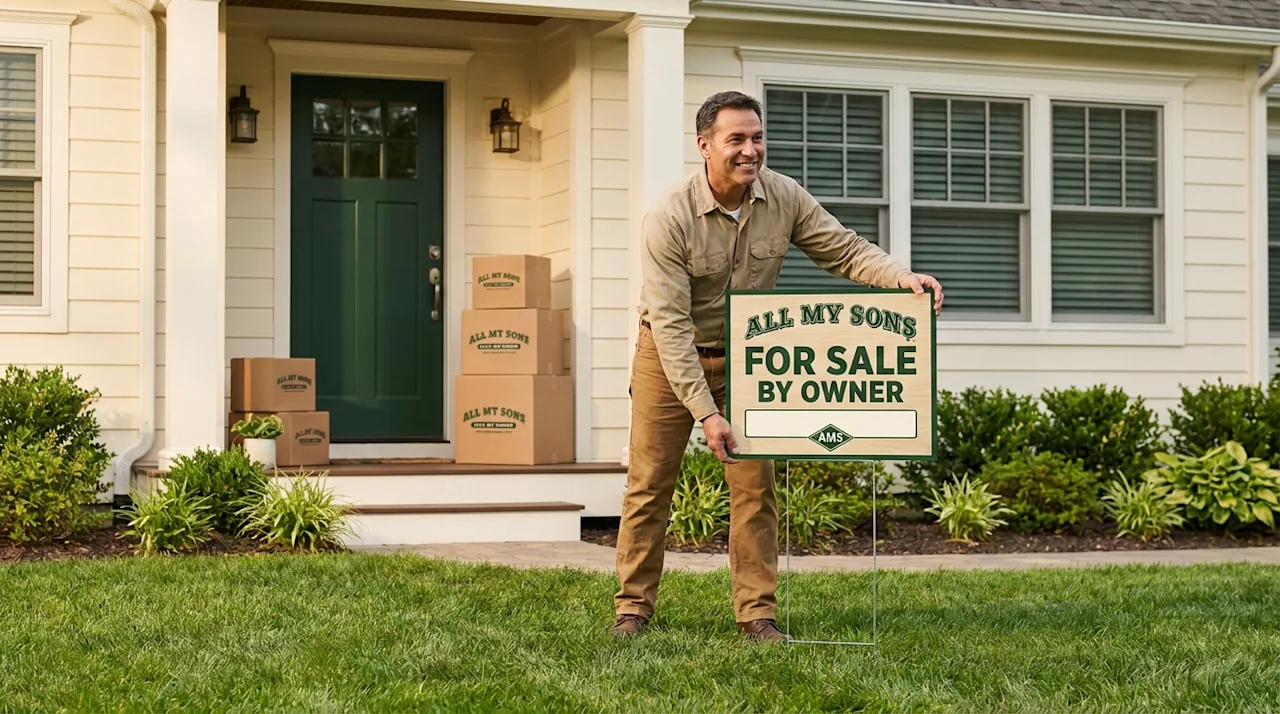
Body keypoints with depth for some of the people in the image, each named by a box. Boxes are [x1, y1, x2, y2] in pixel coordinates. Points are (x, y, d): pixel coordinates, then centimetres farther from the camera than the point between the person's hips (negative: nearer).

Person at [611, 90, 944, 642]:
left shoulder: (785, 198, -12)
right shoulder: (670, 217, -25)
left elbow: (846, 250, -4)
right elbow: (669, 322, -27)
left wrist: (903, 277, -26)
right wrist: (705, 412, -31)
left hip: (744, 357, 4)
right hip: (669, 357, -3)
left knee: (755, 485, 0)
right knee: (650, 483, 1)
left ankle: (757, 612, 8)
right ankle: (633, 607, 13)